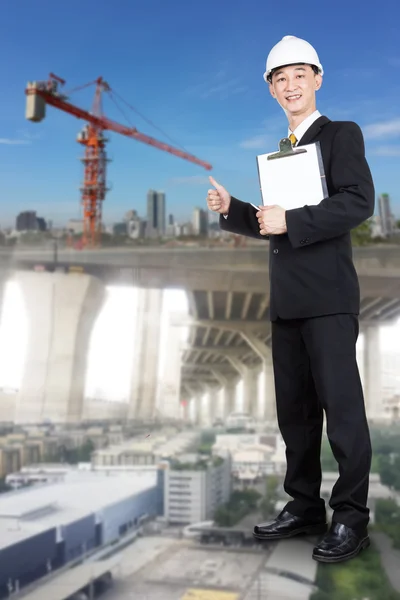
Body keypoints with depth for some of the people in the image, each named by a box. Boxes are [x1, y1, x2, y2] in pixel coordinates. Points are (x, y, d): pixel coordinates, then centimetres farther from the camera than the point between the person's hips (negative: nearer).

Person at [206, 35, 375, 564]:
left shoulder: (342, 135, 0)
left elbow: (359, 201, -15)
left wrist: (290, 222, -18)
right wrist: (230, 209, 5)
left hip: (328, 297, -7)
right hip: (286, 301, 8)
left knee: (341, 406, -4)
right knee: (294, 409, 11)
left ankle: (352, 517, 8)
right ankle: (305, 506, 23)